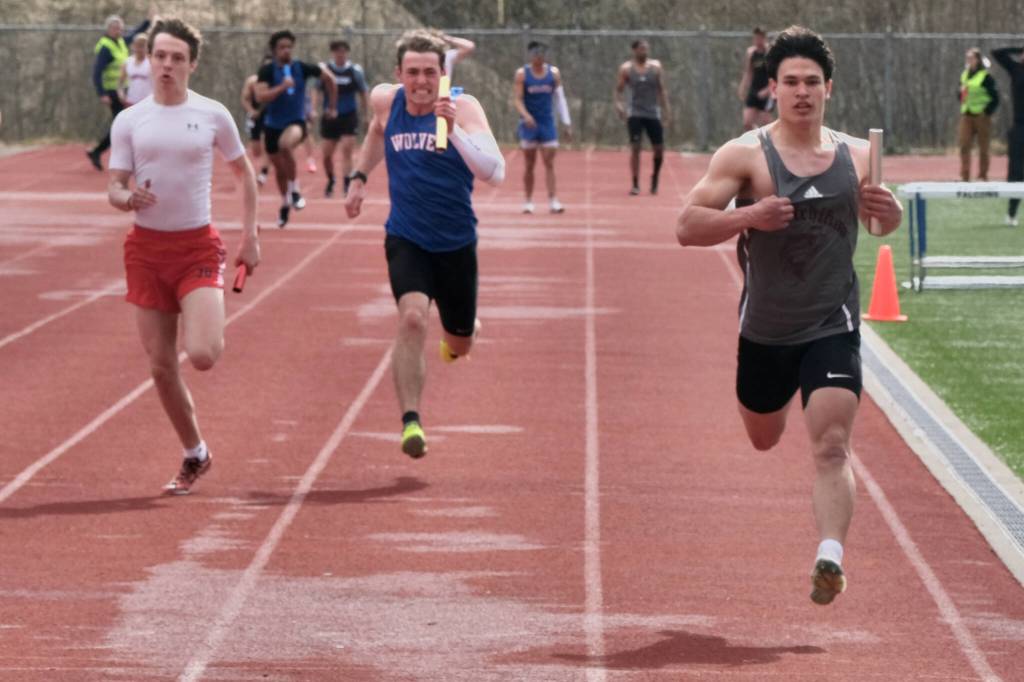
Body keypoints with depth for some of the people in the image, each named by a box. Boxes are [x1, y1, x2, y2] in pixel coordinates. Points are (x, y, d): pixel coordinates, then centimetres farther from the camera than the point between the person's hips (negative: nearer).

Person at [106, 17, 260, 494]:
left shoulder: (212, 115, -2)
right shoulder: (129, 121, 2)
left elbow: (244, 173, 10)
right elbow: (114, 189, 2)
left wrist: (250, 236, 5)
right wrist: (129, 198, -22)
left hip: (198, 246, -2)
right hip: (146, 248, 2)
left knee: (202, 356, -20)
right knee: (161, 365, 3)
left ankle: (210, 327, 18)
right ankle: (194, 454, 22)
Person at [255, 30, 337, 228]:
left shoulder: (302, 68, -6)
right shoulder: (267, 71, -10)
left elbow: (328, 79, 10)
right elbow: (260, 96, -24)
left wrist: (332, 107, 13)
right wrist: (282, 87, -34)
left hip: (296, 122, -2)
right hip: (273, 124, 2)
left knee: (286, 144, -36)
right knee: (279, 167, 13)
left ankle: (294, 189, -19)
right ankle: (285, 204, 38)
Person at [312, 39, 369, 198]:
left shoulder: (355, 71, -2)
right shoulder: (324, 69, -1)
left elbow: (362, 94, 8)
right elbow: (317, 91, 3)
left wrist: (365, 115, 10)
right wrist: (314, 109, -11)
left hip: (349, 117, -1)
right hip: (330, 117, 1)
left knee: (347, 150, -13)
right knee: (327, 154, 6)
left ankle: (347, 184, -14)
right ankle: (330, 181, 30)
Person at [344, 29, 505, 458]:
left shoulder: (463, 109, -17)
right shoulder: (385, 101, -5)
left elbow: (494, 174, -30)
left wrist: (454, 129, -40)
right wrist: (359, 176, 17)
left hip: (456, 243, 0)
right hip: (406, 240, 0)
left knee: (461, 344, 16)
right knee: (412, 317, -27)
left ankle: (455, 336, 55)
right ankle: (410, 422, -27)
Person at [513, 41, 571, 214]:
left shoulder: (553, 73, 4)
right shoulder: (522, 74, -2)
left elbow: (560, 98, 7)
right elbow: (518, 99, -7)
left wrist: (567, 123, 2)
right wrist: (525, 115, -26)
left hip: (548, 123, 1)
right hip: (529, 123, -1)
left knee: (549, 163, -4)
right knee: (529, 164, 3)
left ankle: (552, 200, -9)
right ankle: (528, 201, 9)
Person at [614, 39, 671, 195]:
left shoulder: (656, 67, 3)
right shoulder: (626, 69, 0)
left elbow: (662, 90, 8)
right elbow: (618, 89, 3)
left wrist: (666, 110, 3)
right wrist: (618, 103, -15)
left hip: (653, 113, 2)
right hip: (635, 113, -2)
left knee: (659, 148, 2)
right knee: (635, 147, -10)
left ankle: (655, 177, 26)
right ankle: (635, 184, -4)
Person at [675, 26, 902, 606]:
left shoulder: (857, 157, 0)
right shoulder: (745, 156, -9)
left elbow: (881, 222, 18)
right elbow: (687, 226, -12)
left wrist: (889, 211, -7)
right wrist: (748, 216, -29)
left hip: (833, 329, 0)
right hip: (765, 332, 1)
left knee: (832, 448, -17)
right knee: (764, 439, 23)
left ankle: (831, 556, -22)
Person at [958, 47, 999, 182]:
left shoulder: (986, 77, -9)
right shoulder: (964, 75, 11)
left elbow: (995, 98, -9)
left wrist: (986, 112, -14)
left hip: (981, 116, -6)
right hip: (966, 116, 6)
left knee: (983, 149, 3)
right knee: (964, 147, -2)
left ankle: (982, 177, 10)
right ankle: (964, 177, 1)